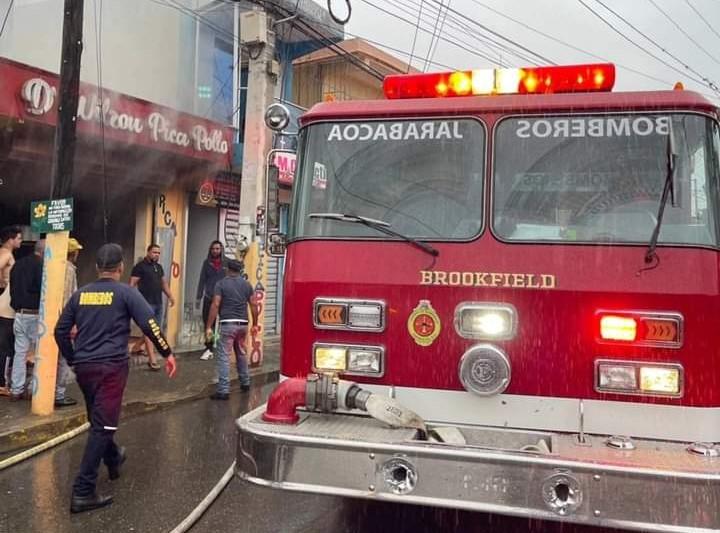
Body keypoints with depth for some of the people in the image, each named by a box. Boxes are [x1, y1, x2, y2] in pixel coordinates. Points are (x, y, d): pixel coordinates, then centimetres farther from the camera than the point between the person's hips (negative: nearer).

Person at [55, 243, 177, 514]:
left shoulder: (80, 294, 9)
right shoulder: (125, 292, -6)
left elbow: (61, 331, 13)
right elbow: (149, 323, -15)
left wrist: (73, 360, 25)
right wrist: (167, 353, -6)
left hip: (84, 367, 6)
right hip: (111, 366, -6)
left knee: (98, 420, 24)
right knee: (102, 426, -5)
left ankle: (113, 460, 47)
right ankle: (83, 492, -7)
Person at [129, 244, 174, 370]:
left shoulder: (159, 267, 17)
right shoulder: (140, 266, -6)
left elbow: (164, 283, 24)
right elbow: (132, 284, -10)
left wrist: (170, 296, 15)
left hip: (158, 303, 8)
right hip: (147, 303, -8)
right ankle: (152, 360, -10)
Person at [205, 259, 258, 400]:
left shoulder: (221, 284, -2)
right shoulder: (247, 284, 10)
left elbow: (215, 305, -9)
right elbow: (253, 305, 8)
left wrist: (208, 327, -8)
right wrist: (255, 324, 17)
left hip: (228, 324, -5)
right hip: (243, 324, 5)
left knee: (223, 356, -5)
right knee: (241, 354, 23)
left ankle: (223, 390, -10)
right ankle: (245, 383, 32)